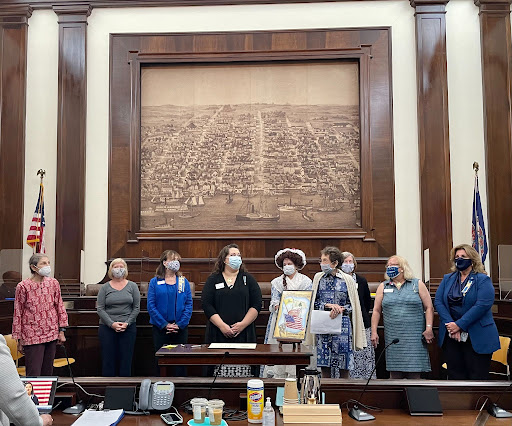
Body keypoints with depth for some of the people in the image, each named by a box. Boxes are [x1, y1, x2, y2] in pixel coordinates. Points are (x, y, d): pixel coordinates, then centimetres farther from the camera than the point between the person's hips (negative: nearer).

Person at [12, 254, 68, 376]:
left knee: (48, 372, 12)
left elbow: (60, 307, 10)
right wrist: (19, 339, 0)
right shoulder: (23, 286, -8)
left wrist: (61, 331, 7)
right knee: (33, 374, -3)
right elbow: (18, 314, -2)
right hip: (32, 336, -4)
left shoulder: (53, 283, 3)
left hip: (52, 334, 4)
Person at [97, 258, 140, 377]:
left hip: (128, 328, 0)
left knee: (126, 359, 3)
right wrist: (112, 324, -13)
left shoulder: (132, 286, 5)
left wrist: (127, 323, -10)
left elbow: (136, 308, 3)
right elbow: (100, 309, -1)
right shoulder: (105, 288, 5)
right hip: (107, 327, 0)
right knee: (108, 360, 3)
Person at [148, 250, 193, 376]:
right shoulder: (155, 282, 2)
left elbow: (189, 304, 1)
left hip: (181, 329, 1)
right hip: (160, 328, -1)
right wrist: (165, 325, -11)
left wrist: (179, 324, -10)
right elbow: (151, 306, -4)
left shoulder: (184, 282, 6)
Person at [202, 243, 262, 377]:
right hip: (219, 335, 0)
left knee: (243, 371, -5)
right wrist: (222, 326, -11)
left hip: (244, 335, 1)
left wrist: (242, 324, -8)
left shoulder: (248, 279, 12)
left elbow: (256, 305, 4)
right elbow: (207, 305, 0)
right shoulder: (213, 280, 10)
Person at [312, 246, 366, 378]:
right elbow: (314, 302, 7)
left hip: (342, 325, -2)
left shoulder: (347, 279, 0)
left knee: (343, 367, 2)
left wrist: (340, 309, -14)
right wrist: (328, 305, -9)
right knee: (324, 365, 5)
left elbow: (352, 305, 4)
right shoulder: (318, 278, 6)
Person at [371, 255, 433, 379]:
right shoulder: (383, 287, 12)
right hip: (392, 338, 2)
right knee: (395, 373, 2)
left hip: (414, 337, -2)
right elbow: (376, 310, 10)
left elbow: (429, 307, 4)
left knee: (414, 373, -4)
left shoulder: (418, 284, 7)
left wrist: (428, 328, -7)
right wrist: (374, 332, 1)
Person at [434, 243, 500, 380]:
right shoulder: (447, 279, 12)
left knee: (477, 375, 1)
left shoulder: (483, 280, -3)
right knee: (455, 373, 10)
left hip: (476, 337, -4)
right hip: (450, 336, 4)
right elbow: (438, 302, 2)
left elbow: (483, 305, -16)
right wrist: (450, 324, -13)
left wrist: (459, 325, -19)